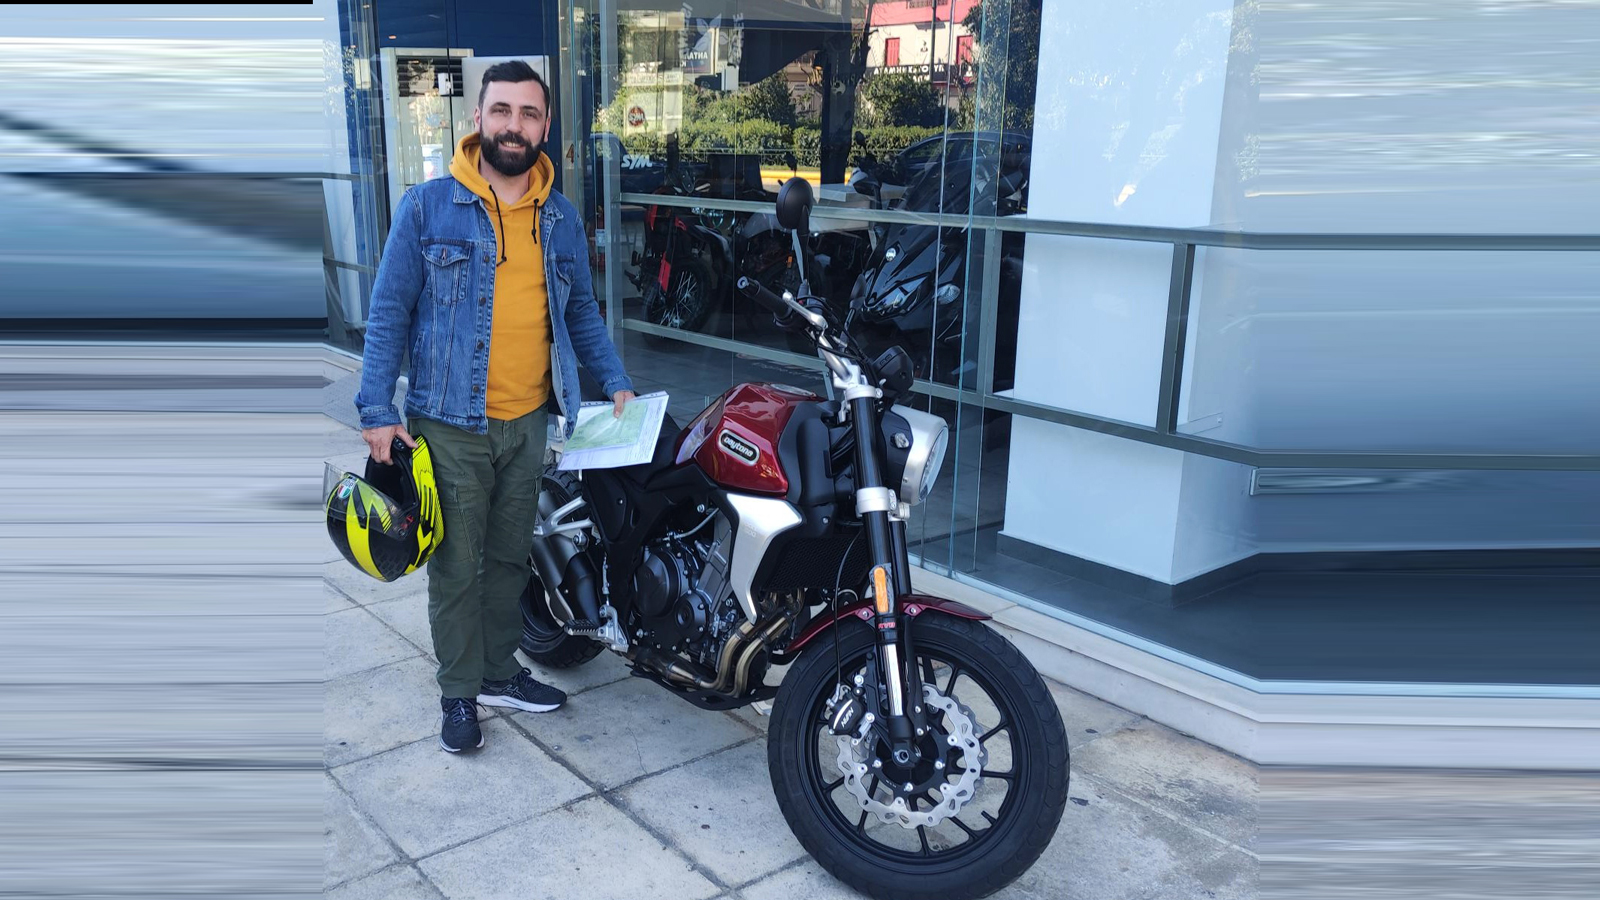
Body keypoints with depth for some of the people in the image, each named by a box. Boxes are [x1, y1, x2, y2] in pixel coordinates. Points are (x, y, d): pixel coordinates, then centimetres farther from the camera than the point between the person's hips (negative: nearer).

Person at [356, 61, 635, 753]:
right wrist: (377, 412, -10)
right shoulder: (428, 207, -5)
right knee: (456, 567, 6)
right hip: (449, 427, -3)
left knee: (510, 558, 16)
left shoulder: (561, 218, 7)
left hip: (528, 423, 4)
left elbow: (581, 310, 16)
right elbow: (389, 313, -5)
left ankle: (499, 671, 33)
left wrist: (615, 383, 7)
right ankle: (459, 692, 22)